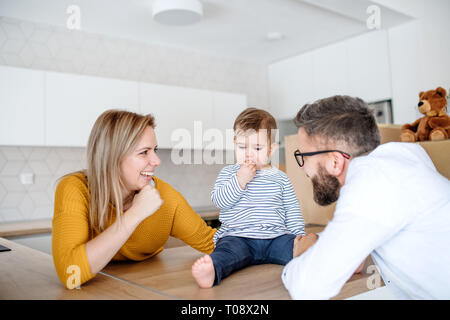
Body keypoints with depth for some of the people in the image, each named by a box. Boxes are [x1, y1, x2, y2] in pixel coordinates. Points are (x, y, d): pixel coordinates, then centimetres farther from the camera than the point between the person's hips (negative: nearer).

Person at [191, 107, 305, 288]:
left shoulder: (280, 178, 16)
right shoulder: (228, 173, 13)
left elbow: (292, 212, 18)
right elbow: (219, 200, -1)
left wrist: (299, 236, 4)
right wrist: (240, 180, -12)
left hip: (276, 237, 3)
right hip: (237, 237, -3)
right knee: (228, 250, -35)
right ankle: (211, 271, -60)